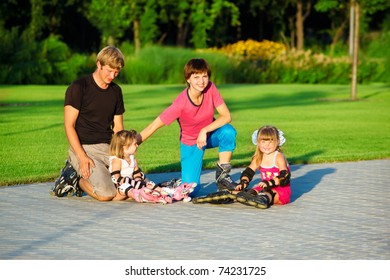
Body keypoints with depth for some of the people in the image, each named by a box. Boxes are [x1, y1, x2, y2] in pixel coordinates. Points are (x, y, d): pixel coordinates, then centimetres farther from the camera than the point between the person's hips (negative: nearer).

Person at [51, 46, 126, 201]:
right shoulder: (78, 87, -6)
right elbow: (69, 126, -10)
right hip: (84, 148, -7)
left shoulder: (116, 91, 13)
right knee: (106, 194, -27)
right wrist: (82, 157, -21)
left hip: (108, 148, 7)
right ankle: (75, 179, 5)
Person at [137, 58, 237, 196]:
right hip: (190, 143, -3)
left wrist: (204, 131, -30)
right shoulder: (180, 103, -29)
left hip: (210, 134, 3)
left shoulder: (210, 88, -20)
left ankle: (222, 176, -12)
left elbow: (226, 116, -20)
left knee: (228, 131, -33)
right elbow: (153, 127, -26)